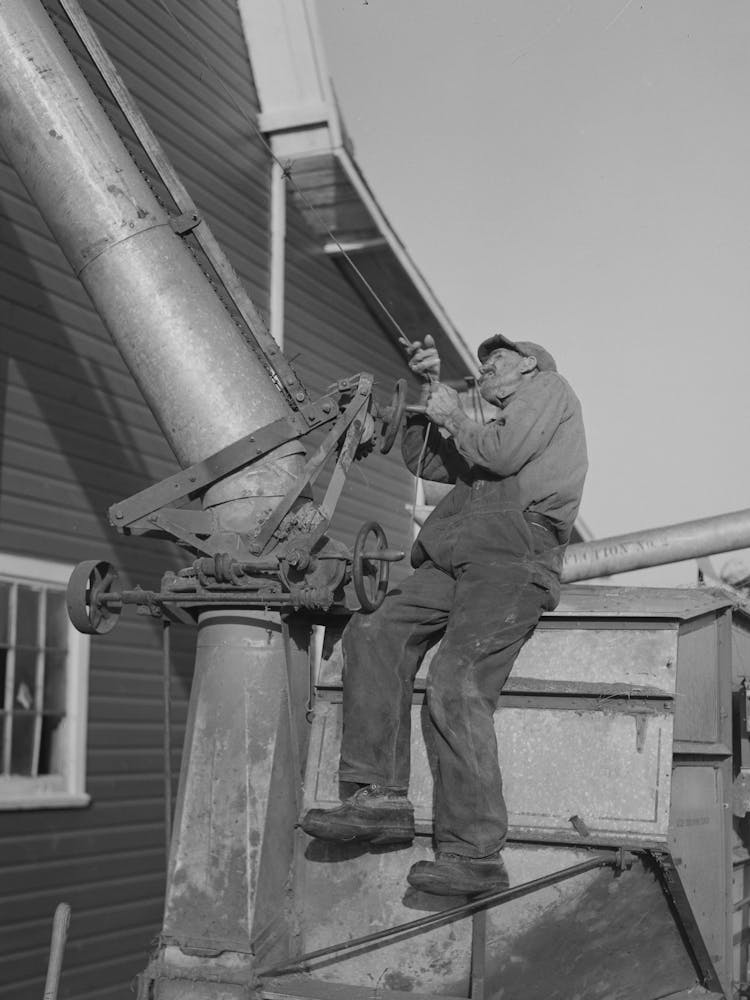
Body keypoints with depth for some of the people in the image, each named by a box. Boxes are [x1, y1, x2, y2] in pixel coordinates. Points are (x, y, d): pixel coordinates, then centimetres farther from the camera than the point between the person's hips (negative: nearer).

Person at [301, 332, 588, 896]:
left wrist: (454, 417, 11)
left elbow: (504, 454, -3)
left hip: (513, 554, -9)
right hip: (458, 561, 9)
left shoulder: (549, 388, 15)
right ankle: (380, 799, -15)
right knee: (374, 633, -10)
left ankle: (474, 854, -24)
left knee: (457, 682, -22)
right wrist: (428, 393, 25)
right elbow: (422, 460, 35)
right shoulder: (495, 428, 38)